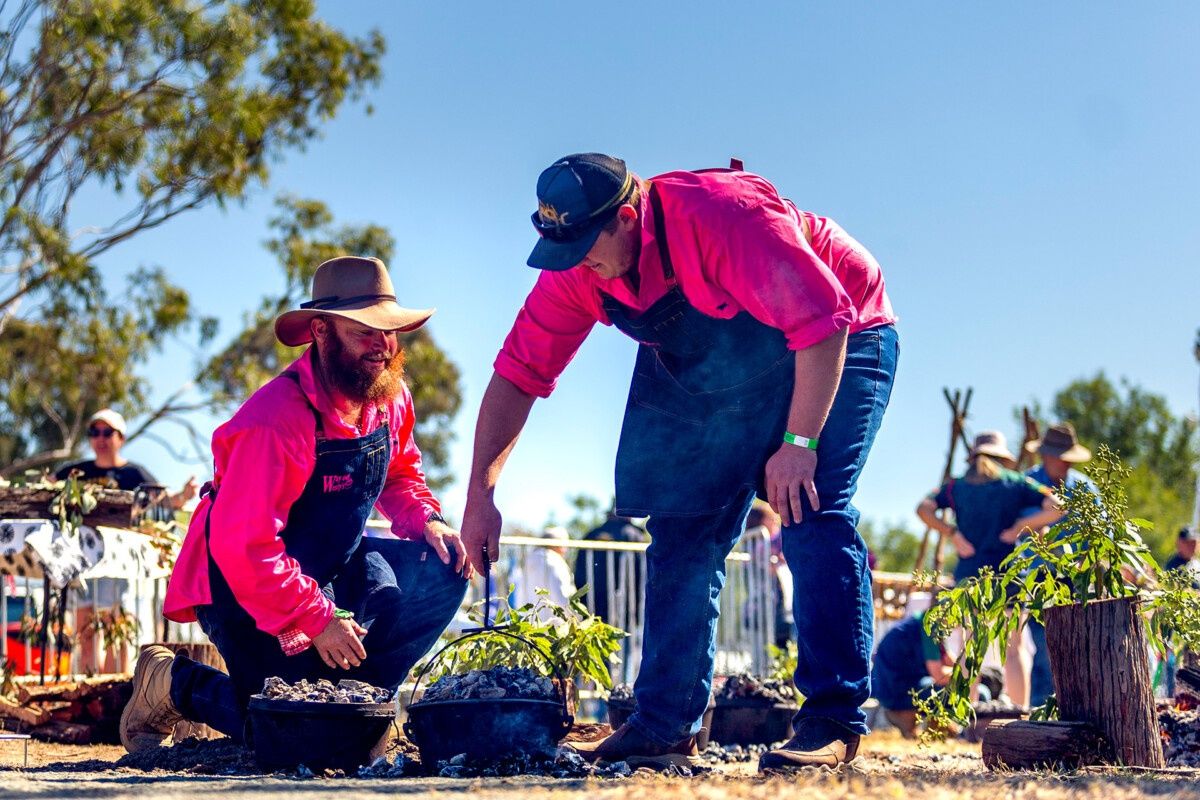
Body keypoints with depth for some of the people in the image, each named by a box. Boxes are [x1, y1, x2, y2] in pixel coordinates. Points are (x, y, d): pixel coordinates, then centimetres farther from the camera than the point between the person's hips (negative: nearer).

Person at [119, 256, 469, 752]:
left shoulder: (391, 397, -3)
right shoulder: (278, 420, -29)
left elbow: (399, 475, 17)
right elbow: (243, 546, -31)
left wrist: (427, 521, -5)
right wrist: (316, 619, -29)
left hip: (333, 570, 8)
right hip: (247, 585, -8)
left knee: (443, 569, -9)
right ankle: (173, 683, 7)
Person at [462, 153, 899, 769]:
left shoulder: (721, 215, -35)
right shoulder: (576, 267, -14)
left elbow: (823, 323, -34)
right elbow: (519, 372, -10)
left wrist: (799, 443, -34)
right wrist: (480, 494, -16)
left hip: (835, 347, -7)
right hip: (713, 384, 7)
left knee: (811, 514, -21)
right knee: (683, 535, 2)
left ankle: (832, 721, -19)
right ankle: (664, 725, 8)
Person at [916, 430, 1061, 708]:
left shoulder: (956, 486, 9)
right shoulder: (1016, 484, 7)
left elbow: (924, 509, -5)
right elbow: (1057, 507, -2)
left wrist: (953, 533, -3)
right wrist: (1020, 527, 0)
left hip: (968, 573, 1)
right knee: (1013, 649, 4)